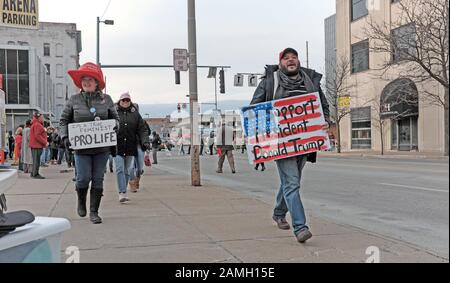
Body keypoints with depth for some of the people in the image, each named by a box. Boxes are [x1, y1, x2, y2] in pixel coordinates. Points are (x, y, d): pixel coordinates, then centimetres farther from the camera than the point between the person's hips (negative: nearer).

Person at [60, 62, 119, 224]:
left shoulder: (106, 99, 6)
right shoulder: (74, 100, 3)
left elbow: (115, 118, 14)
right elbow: (64, 121, 7)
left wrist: (115, 126, -8)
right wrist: (65, 137, -9)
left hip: (102, 147, 1)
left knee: (98, 179, 3)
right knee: (83, 178, -4)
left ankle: (94, 212, 14)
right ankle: (81, 201, 28)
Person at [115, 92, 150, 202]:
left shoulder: (135, 113, 10)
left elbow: (142, 129, 8)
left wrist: (145, 141, -5)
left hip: (131, 147, 3)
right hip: (117, 147, -3)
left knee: (128, 171, 9)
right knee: (120, 170, -8)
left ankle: (123, 192, 21)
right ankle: (122, 193, -9)